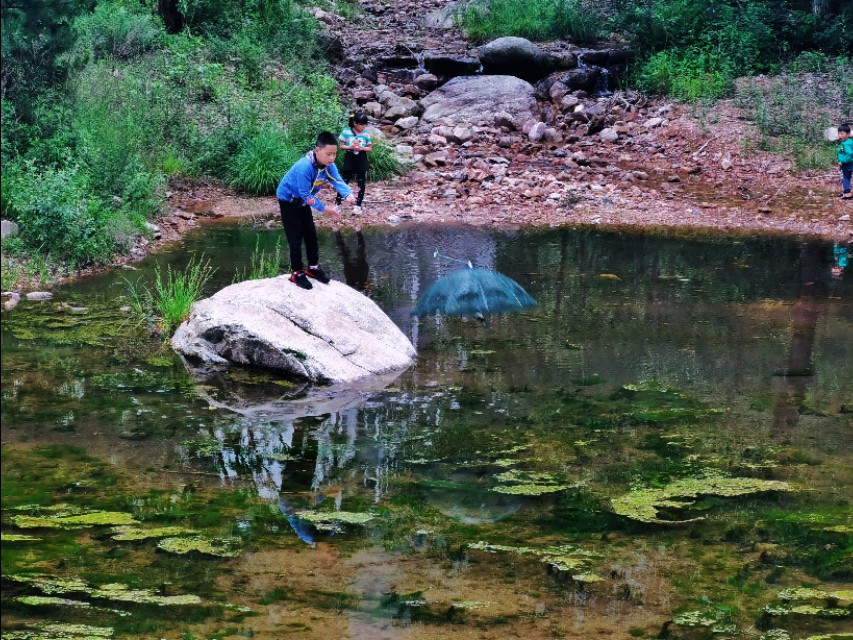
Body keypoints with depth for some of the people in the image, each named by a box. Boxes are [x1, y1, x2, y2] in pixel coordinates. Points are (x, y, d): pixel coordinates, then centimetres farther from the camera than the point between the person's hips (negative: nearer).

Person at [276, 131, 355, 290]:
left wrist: (348, 194, -47)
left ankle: (313, 268, 26)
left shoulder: (328, 164, -15)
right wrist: (325, 208, -34)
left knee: (311, 234, 13)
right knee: (296, 237, -5)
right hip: (288, 200, -7)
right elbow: (306, 195, -34)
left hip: (303, 201, 7)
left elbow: (337, 181, -26)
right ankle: (297, 273, 5)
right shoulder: (304, 167, -38)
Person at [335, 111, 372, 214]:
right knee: (344, 181, -1)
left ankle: (358, 205, 11)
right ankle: (338, 203, 5)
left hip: (361, 160, 2)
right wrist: (350, 147, -19)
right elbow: (341, 145, -1)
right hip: (349, 159, -2)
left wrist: (362, 148, -16)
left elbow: (370, 148, 4)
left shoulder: (366, 134, -1)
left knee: (361, 183, 3)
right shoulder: (346, 132, -6)